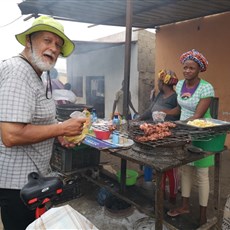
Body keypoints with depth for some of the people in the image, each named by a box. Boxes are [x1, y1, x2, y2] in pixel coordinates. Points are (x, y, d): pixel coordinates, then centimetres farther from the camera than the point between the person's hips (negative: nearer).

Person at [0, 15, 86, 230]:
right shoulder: (18, 70, -22)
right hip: (18, 180, -10)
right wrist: (62, 128, -21)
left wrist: (58, 134, 6)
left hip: (29, 174, 10)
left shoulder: (32, 74, 11)